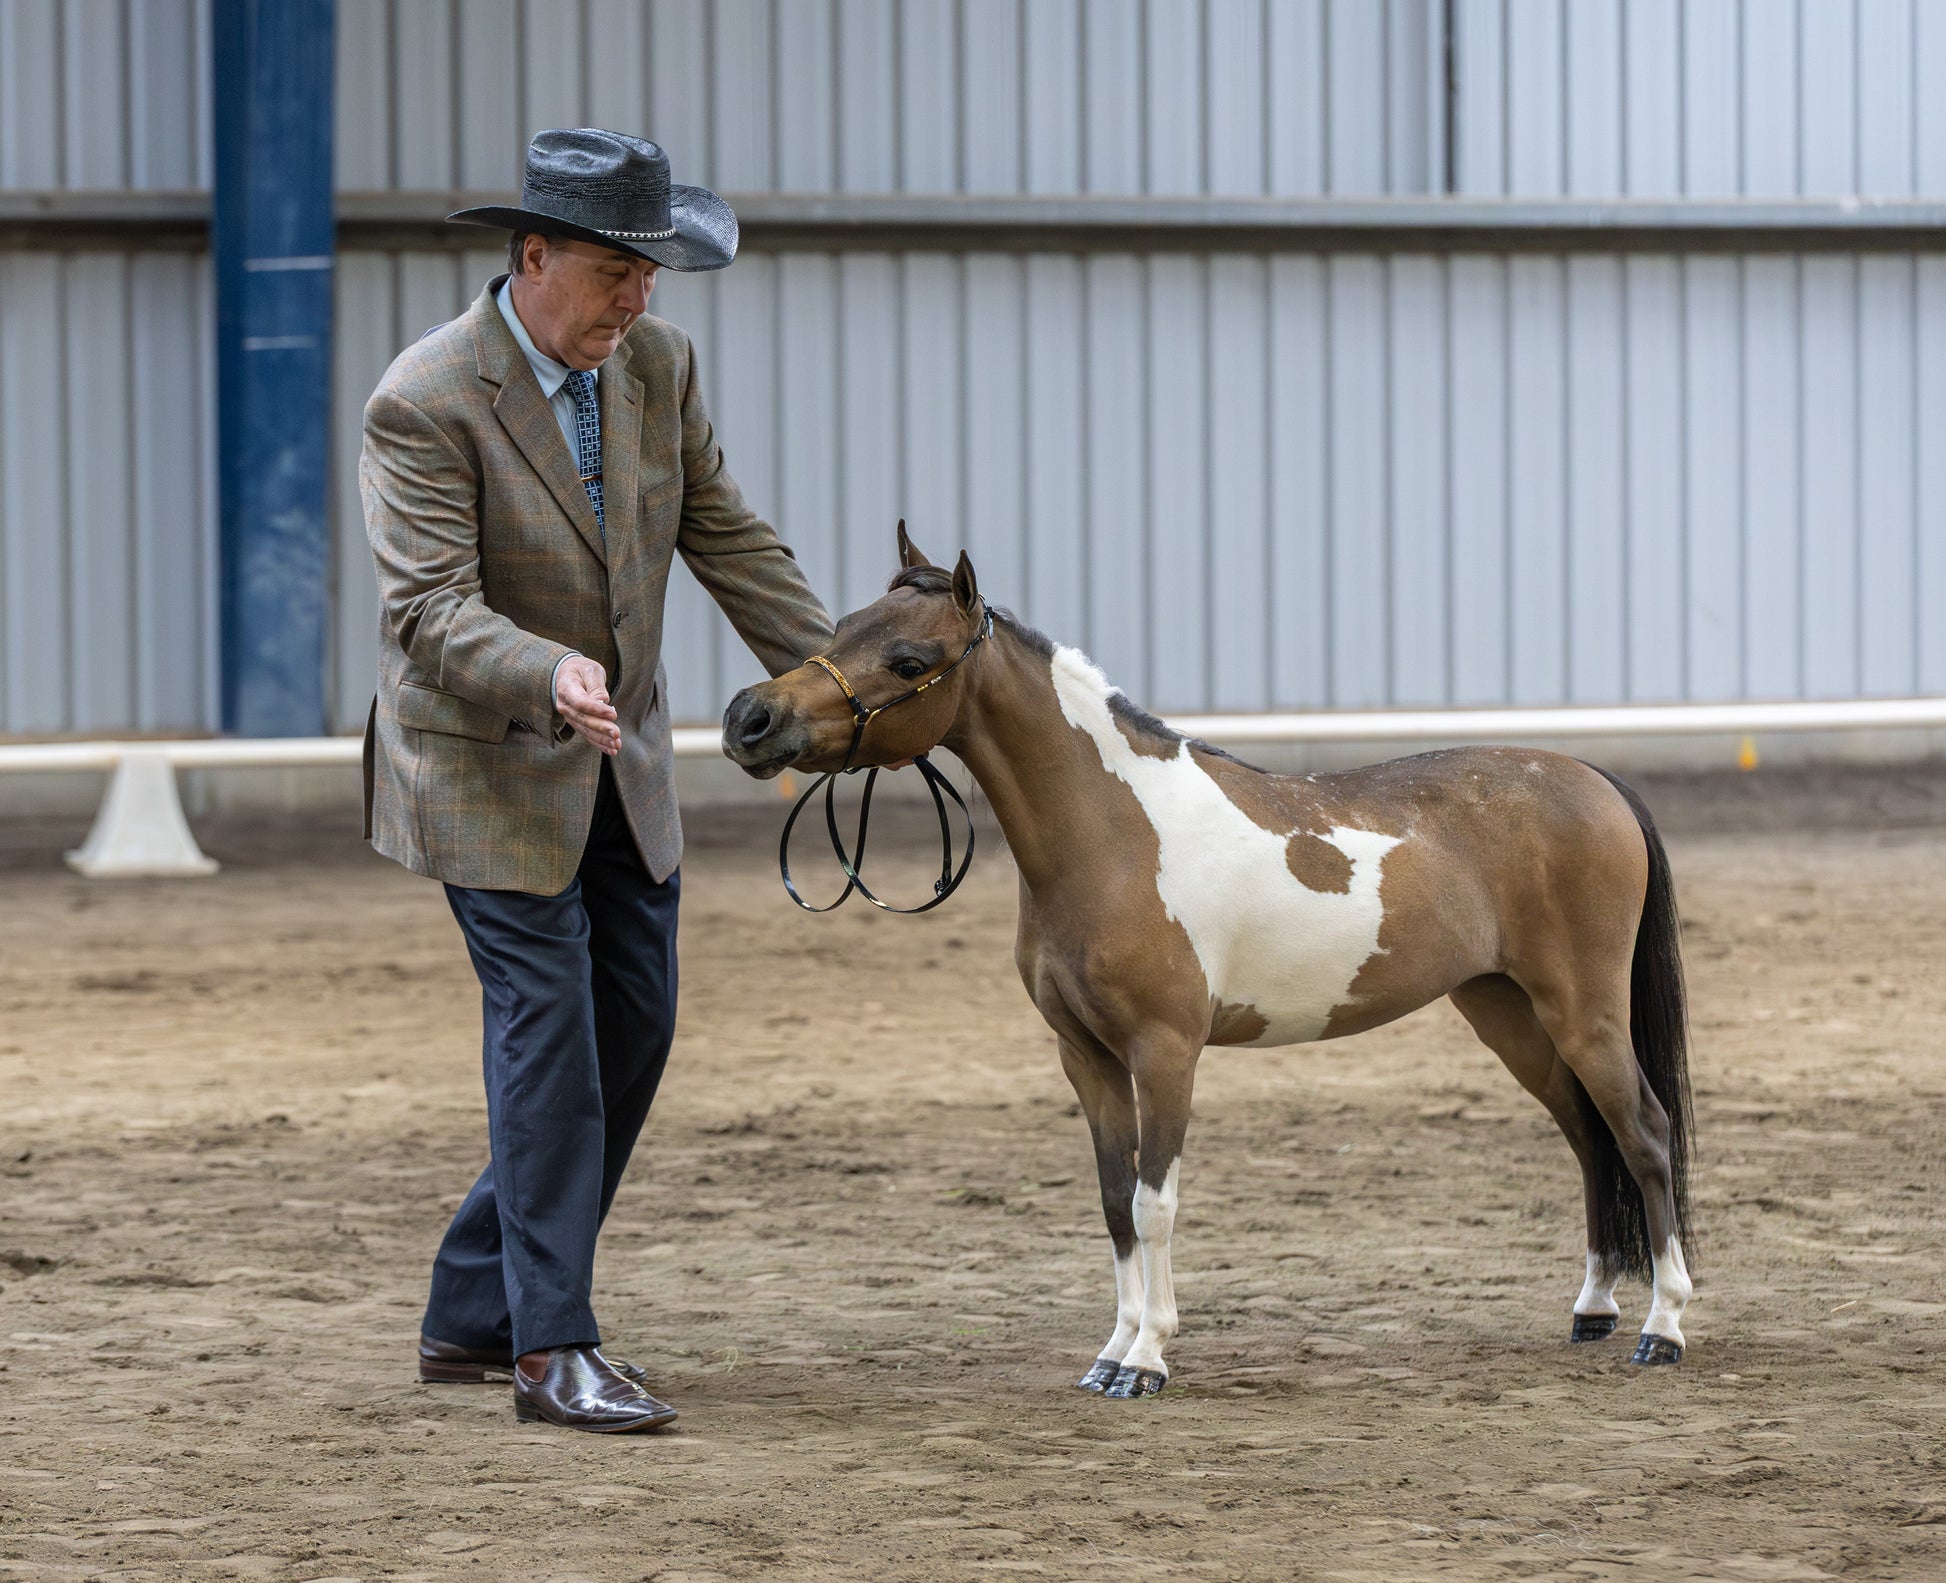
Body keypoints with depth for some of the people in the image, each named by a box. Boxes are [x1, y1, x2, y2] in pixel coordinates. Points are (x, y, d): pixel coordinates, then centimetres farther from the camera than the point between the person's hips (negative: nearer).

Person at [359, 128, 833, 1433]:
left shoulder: (657, 362, -1)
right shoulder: (428, 402, -21)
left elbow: (727, 536, 7)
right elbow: (429, 608, -26)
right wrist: (550, 676, -43)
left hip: (624, 761, 7)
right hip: (490, 770, -7)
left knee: (633, 1027, 7)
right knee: (548, 1027, -10)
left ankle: (474, 1313, 19)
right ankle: (553, 1349, -5)